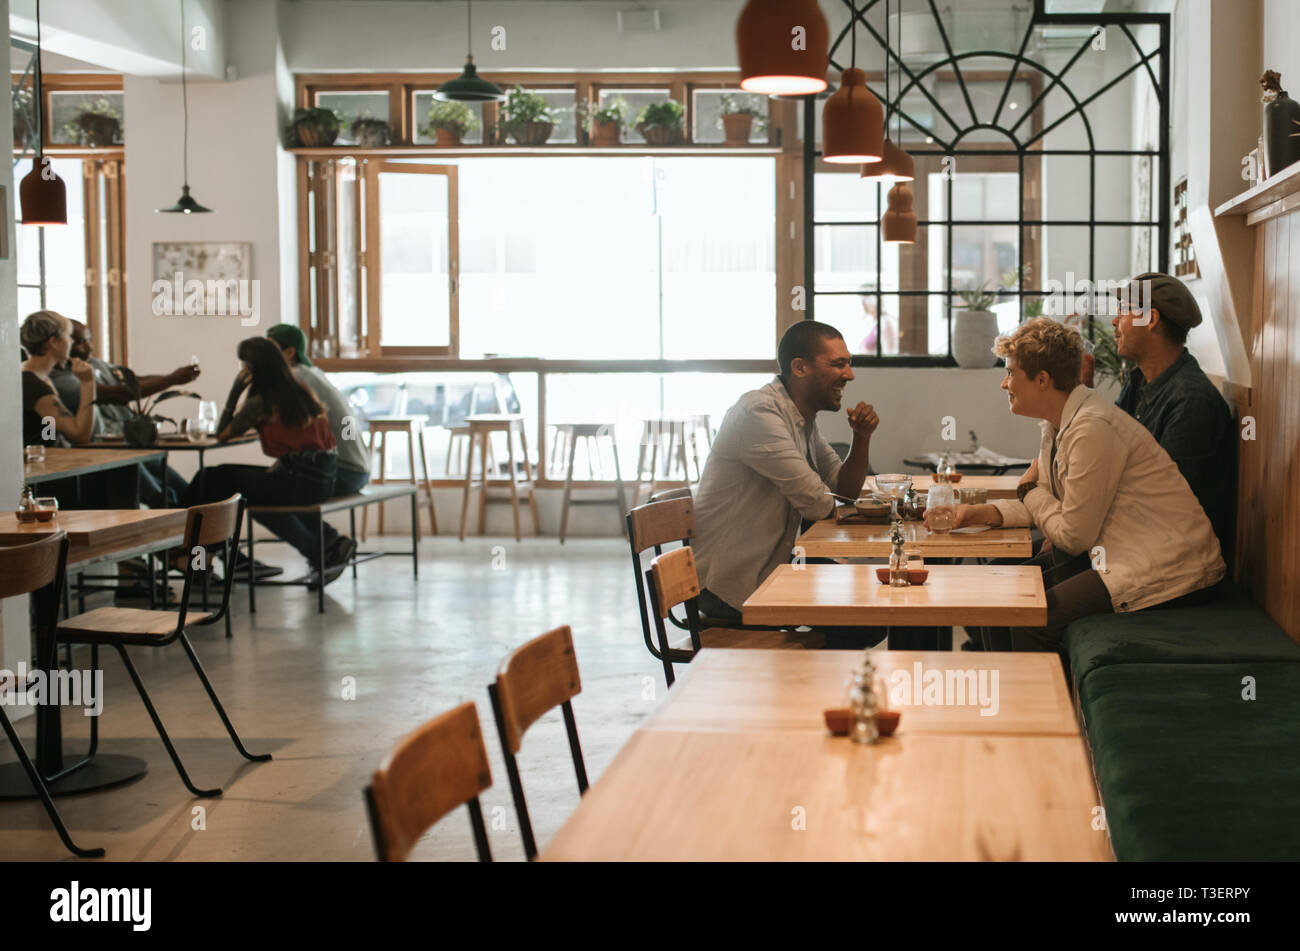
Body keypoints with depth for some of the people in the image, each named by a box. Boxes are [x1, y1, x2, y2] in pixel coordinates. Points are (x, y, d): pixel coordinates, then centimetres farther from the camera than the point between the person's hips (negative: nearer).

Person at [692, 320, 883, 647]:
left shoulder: (804, 419, 11)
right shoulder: (760, 412, -22)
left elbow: (848, 488, 16)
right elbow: (817, 503, -22)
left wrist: (862, 437, -1)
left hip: (770, 568, 10)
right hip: (731, 587, -10)